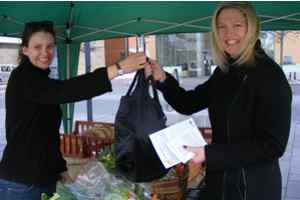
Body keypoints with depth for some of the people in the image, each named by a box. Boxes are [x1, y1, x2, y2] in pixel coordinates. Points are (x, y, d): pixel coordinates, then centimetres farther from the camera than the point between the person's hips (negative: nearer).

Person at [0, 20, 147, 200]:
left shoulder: (39, 80, 13)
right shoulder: (23, 78, -16)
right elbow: (66, 91, -34)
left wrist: (61, 169, 12)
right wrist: (119, 68, -38)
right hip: (20, 184, -8)